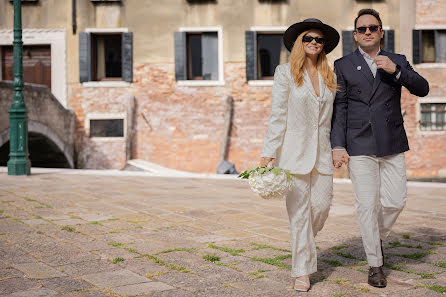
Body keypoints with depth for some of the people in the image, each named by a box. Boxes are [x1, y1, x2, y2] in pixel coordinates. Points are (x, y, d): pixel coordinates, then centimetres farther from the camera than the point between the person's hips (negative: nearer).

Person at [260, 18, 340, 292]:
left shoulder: (330, 76, 11)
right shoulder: (286, 73, 0)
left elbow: (334, 116, 15)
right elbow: (278, 115, -4)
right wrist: (269, 152, -9)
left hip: (322, 153, 4)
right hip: (294, 151, -4)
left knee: (321, 206, 0)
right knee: (299, 212, -1)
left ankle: (303, 244, 32)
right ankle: (303, 271, 10)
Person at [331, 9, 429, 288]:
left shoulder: (397, 61, 11)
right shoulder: (344, 65, 6)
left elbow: (422, 88, -2)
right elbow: (338, 108, 3)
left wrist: (395, 70, -16)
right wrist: (338, 145, -6)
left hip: (392, 145, 2)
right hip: (360, 146, -2)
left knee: (396, 201, -1)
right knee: (367, 205, -2)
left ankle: (379, 238, 31)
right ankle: (375, 265, 11)